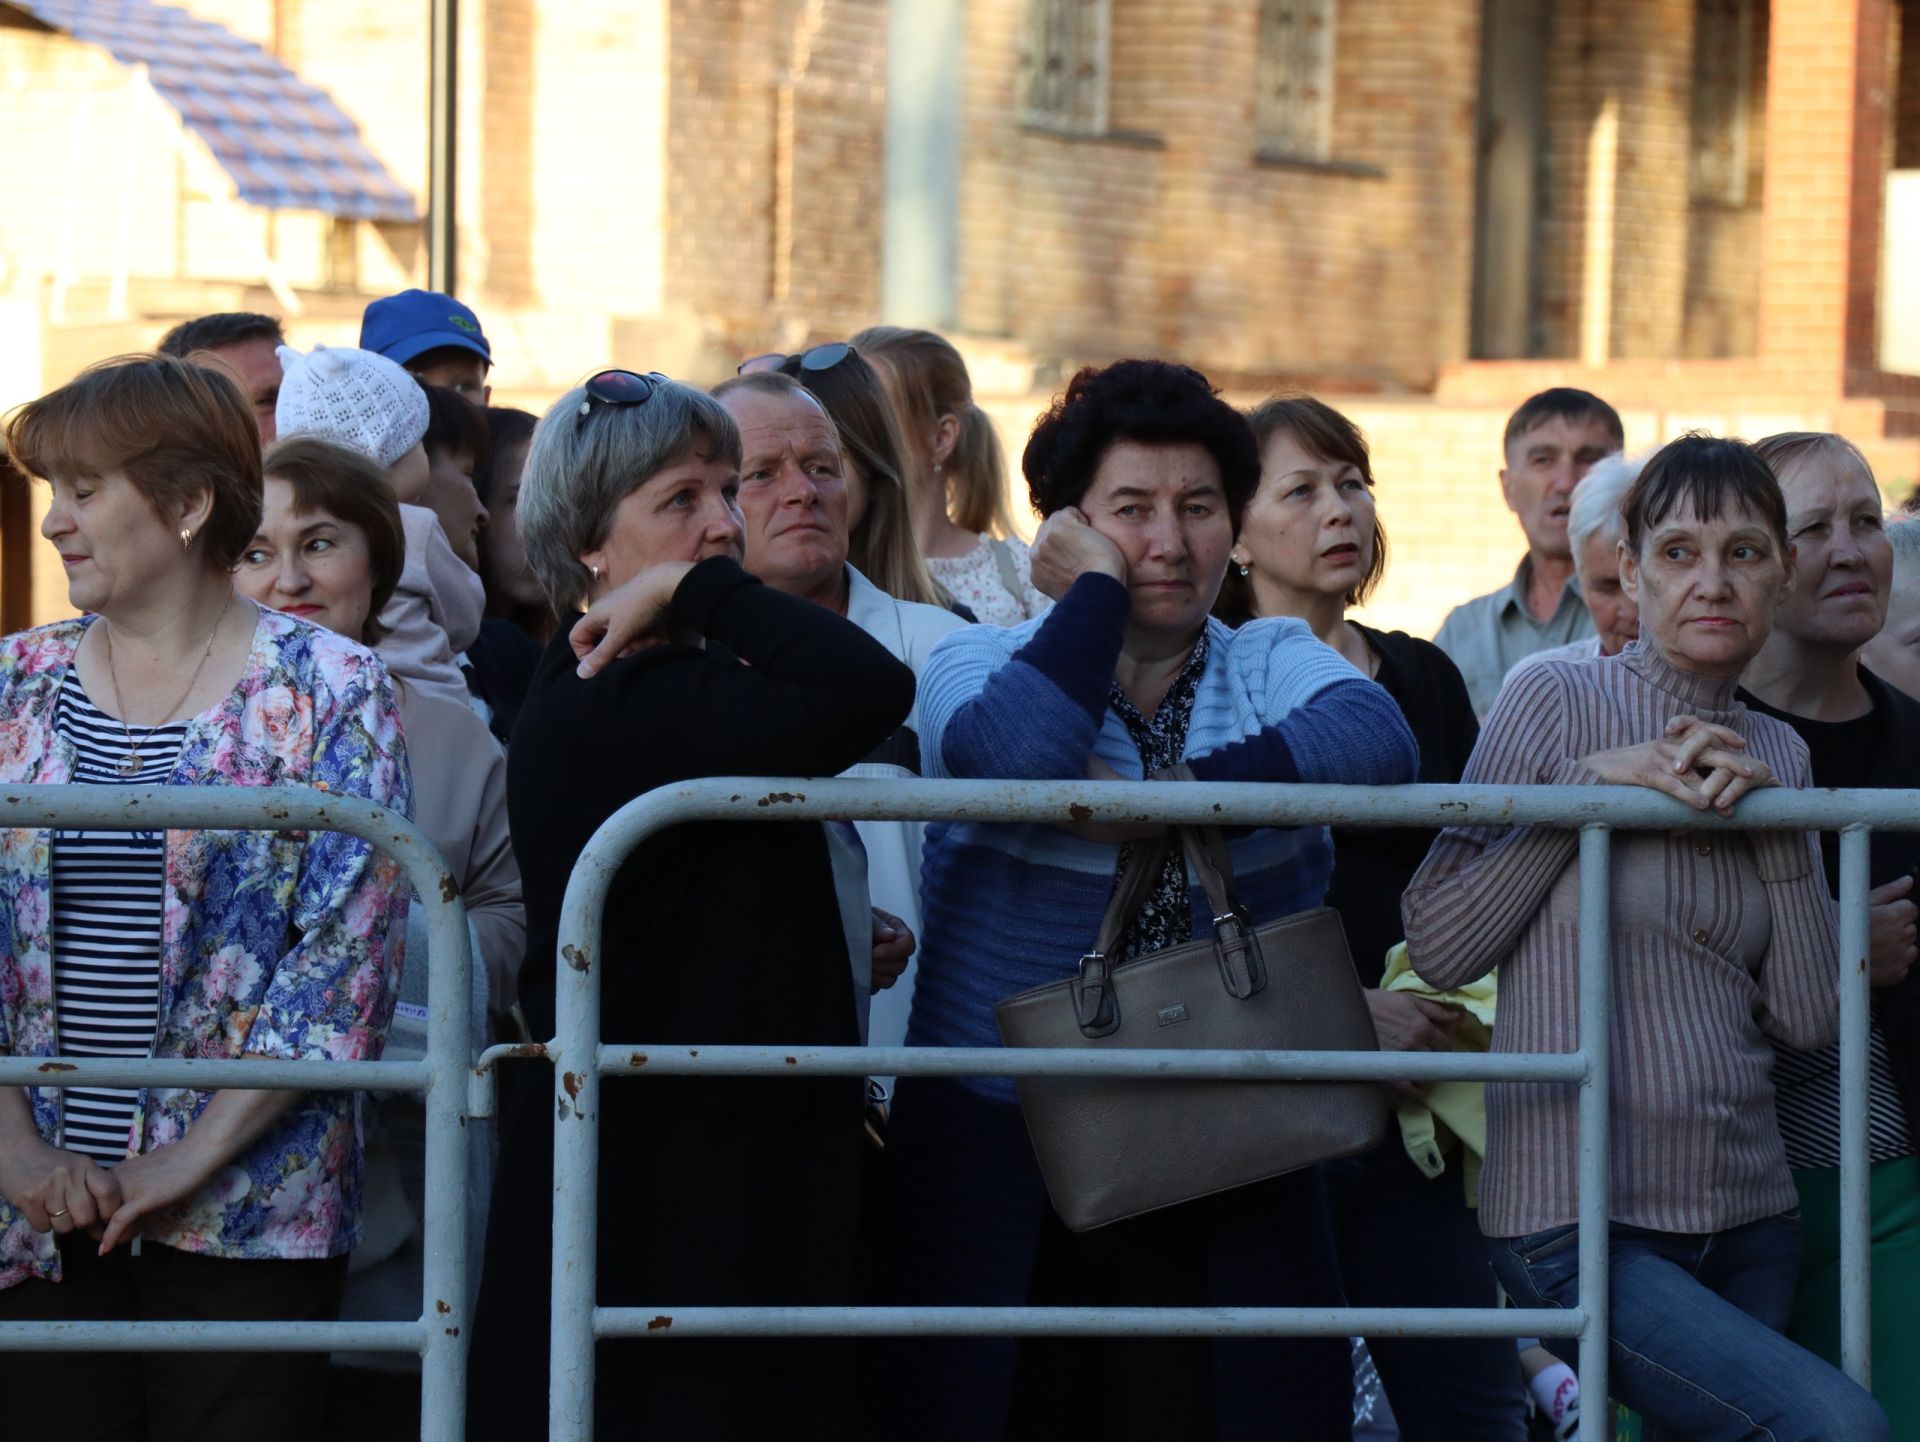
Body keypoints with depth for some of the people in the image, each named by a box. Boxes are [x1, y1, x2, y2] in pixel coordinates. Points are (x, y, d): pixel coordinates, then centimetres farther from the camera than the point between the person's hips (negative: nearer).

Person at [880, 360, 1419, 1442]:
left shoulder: (1276, 666, 11)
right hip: (1005, 1163, -2)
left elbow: (1378, 742, -13)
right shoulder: (984, 662, 5)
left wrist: (1176, 795, -20)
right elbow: (1015, 755, -21)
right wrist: (1097, 586, -8)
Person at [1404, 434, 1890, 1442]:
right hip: (1577, 1219, -6)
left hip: (1744, 1214, 6)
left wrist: (1777, 819, -5)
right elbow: (1437, 945, -9)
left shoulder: (1776, 754, 11)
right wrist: (1596, 785, -14)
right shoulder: (1557, 701, -4)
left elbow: (1809, 1017, 4)